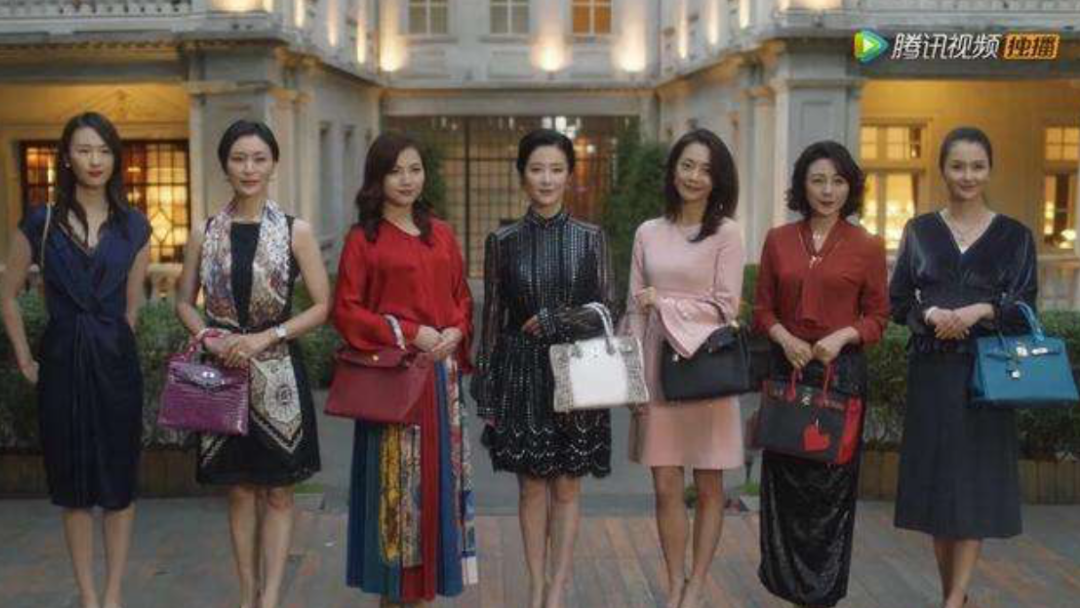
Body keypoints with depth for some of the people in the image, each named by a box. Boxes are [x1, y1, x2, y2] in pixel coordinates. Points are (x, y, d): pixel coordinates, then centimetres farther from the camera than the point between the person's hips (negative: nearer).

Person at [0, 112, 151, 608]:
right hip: (61, 362, -1)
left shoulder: (134, 227, 4)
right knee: (73, 486, 6)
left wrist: (112, 344, 9)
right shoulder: (41, 222, 0)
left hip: (115, 362, 1)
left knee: (119, 482, 5)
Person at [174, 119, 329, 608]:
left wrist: (265, 337, -14)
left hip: (278, 374, -2)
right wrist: (209, 337, -8)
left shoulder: (296, 231, -3)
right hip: (224, 371, 2)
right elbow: (184, 301, 12)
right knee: (240, 491, 10)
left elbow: (321, 306, -3)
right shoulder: (204, 234, 4)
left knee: (277, 493, 4)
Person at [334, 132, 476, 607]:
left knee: (437, 474, 7)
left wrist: (456, 332, -5)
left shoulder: (442, 235, 12)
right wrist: (409, 332, -14)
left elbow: (462, 298, 16)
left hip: (441, 375, 5)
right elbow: (346, 310, -5)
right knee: (394, 479, -1)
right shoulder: (363, 239, -2)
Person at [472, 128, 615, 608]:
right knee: (531, 485, 6)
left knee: (567, 487, 5)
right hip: (523, 373, 0)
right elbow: (493, 317, 4)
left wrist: (551, 321, -13)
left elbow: (605, 310, -1)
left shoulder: (590, 238, 1)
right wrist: (486, 388, 3)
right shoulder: (503, 241, 2)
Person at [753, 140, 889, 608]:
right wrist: (784, 337, -10)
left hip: (841, 371, -2)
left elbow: (878, 317, 3)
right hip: (786, 366, 2)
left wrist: (842, 336, -14)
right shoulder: (778, 240, 6)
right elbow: (762, 309, 9)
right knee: (784, 478, 6)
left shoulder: (867, 246, 0)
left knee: (832, 479, 4)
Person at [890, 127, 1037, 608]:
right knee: (935, 478, 4)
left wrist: (981, 310, -18)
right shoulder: (919, 231, 8)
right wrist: (930, 313, -14)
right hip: (931, 371, 1)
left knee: (976, 481, -4)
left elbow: (1024, 308, 1)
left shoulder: (1014, 235, 5)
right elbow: (898, 302, 6)